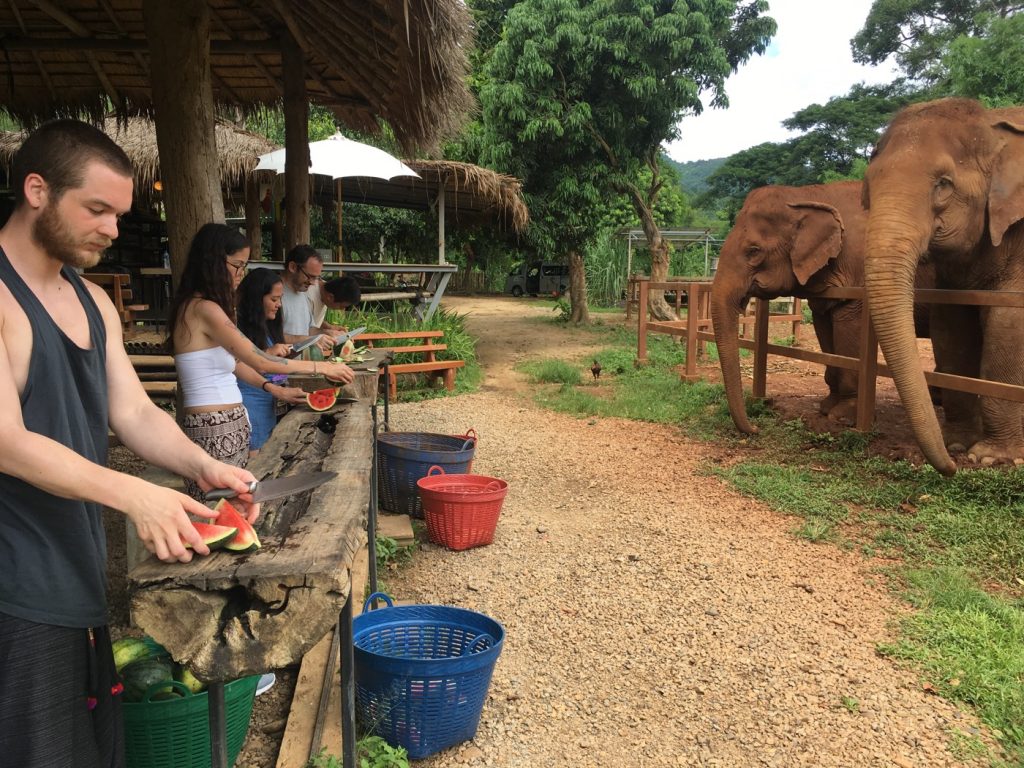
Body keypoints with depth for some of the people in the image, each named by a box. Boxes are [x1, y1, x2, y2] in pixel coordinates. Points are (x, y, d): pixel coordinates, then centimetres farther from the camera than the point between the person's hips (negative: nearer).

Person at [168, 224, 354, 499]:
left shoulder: (202, 306, 14)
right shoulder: (203, 309, -16)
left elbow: (233, 361, 17)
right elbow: (260, 361, -16)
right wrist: (322, 367, -9)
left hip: (229, 425, 9)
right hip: (214, 429, -9)